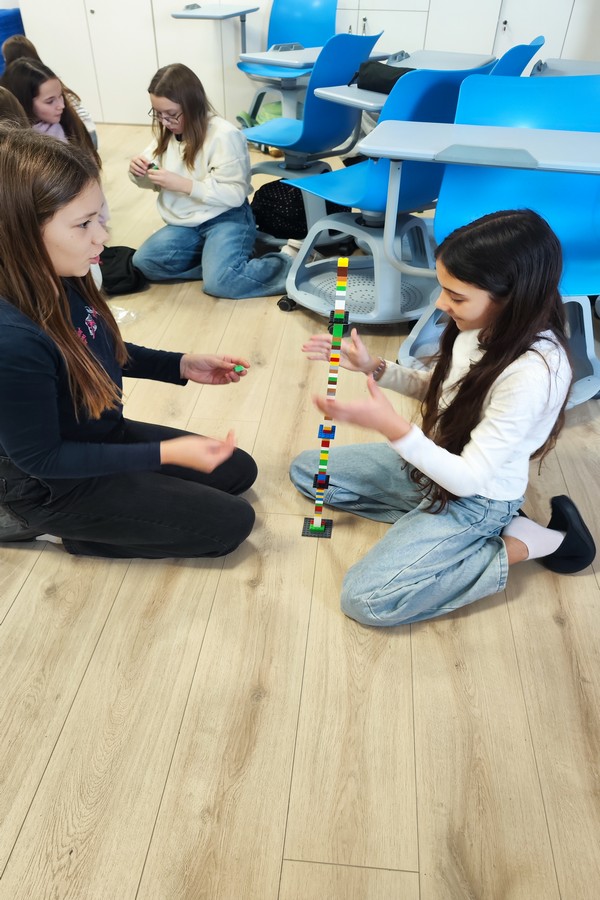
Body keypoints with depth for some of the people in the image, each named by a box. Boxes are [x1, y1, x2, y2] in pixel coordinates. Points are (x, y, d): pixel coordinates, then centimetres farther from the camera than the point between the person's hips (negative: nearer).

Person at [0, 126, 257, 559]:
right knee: (231, 523, -2)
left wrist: (182, 365, -2)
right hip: (56, 486, -8)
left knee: (239, 470, 17)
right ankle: (72, 527, 6)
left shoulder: (59, 281, -12)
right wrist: (166, 453, -25)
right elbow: (41, 458, -25)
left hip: (103, 435, 8)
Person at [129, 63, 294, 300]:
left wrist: (183, 184, -25)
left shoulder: (224, 135, -17)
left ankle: (289, 267, -11)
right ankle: (216, 259, -7)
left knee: (219, 282, -32)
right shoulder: (166, 134, 5)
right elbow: (154, 182, 17)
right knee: (143, 263, -13)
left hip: (226, 218, -7)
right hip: (185, 223, 7)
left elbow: (235, 194, -20)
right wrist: (139, 173, -9)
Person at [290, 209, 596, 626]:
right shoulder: (486, 324, -11)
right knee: (306, 469, 9)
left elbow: (469, 479, -28)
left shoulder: (533, 373, -33)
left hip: (475, 499, -8)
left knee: (365, 600, -18)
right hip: (430, 462, 8)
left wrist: (392, 427, -38)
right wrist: (374, 367, -8)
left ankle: (522, 544, -4)